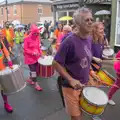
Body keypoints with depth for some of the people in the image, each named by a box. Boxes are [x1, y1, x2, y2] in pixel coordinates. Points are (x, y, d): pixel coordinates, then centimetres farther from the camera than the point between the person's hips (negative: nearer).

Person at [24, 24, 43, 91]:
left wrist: (40, 53, -1)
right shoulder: (27, 39, -14)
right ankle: (36, 84, 3)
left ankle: (30, 79, 37)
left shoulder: (37, 38, 4)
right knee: (33, 70, -4)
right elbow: (25, 49, -14)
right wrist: (33, 53, -25)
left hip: (36, 57, 6)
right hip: (30, 57, -6)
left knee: (35, 69, 15)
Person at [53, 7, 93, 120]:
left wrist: (90, 72, 6)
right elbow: (56, 63, -20)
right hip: (71, 86, -7)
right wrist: (71, 80, -25)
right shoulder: (69, 41, -23)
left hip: (84, 84, 7)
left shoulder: (89, 39, 1)